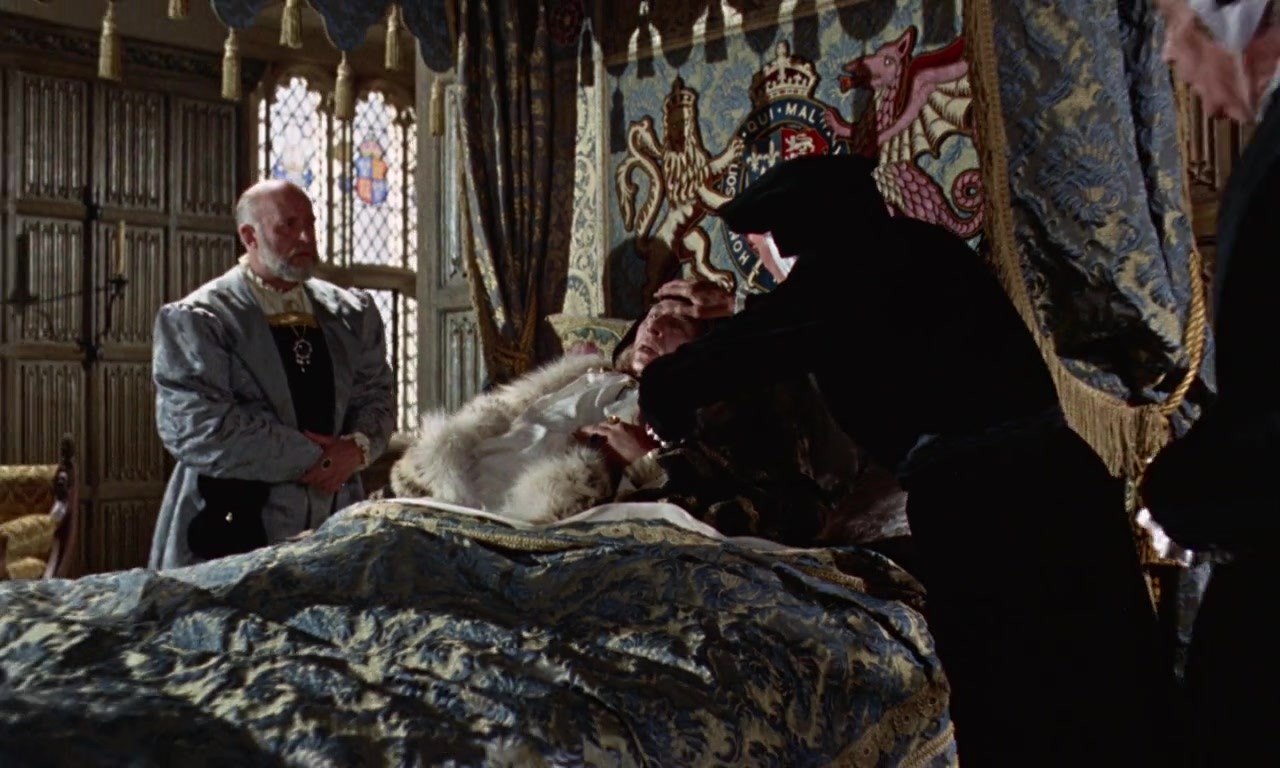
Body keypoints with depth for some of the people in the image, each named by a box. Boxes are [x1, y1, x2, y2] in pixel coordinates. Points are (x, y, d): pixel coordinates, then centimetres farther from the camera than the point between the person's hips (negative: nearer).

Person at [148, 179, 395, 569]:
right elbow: (194, 426, -16)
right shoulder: (196, 319, -6)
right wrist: (310, 458, -15)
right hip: (236, 530, -4)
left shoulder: (351, 313, 10)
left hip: (334, 527, 5)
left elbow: (376, 394, 13)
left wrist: (358, 447, -10)